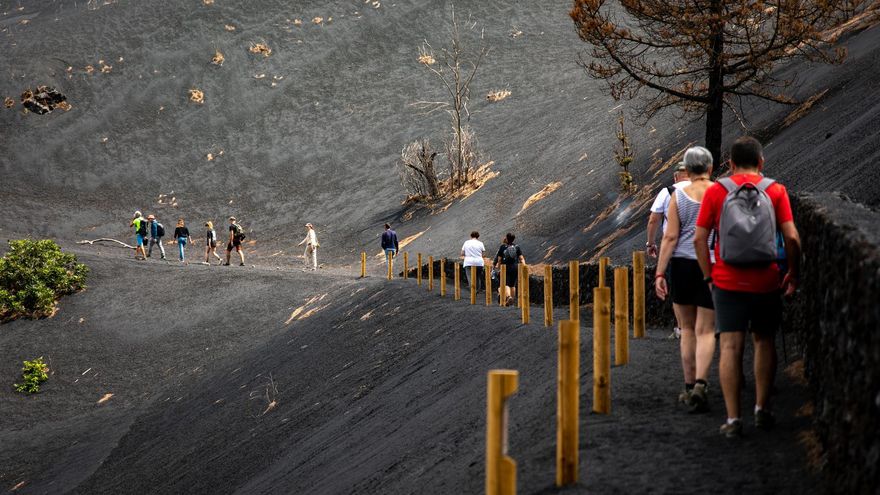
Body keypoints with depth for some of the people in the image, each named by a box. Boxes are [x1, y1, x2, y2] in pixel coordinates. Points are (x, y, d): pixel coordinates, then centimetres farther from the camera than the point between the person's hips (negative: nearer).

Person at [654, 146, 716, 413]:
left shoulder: (678, 195, 0)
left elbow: (670, 237, -4)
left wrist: (660, 273, -2)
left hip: (682, 264, 1)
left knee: (687, 329, 13)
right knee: (705, 330, 0)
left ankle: (690, 386, 18)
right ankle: (700, 384, -18)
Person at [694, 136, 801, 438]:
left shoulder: (716, 192, 1)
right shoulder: (775, 191, 0)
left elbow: (699, 239, -2)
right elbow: (792, 238, -4)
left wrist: (709, 276, 7)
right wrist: (793, 275, 8)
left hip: (727, 283, 0)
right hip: (766, 283, 1)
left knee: (730, 347, 0)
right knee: (764, 342, 16)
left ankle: (733, 419, -3)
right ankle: (762, 410, 20)